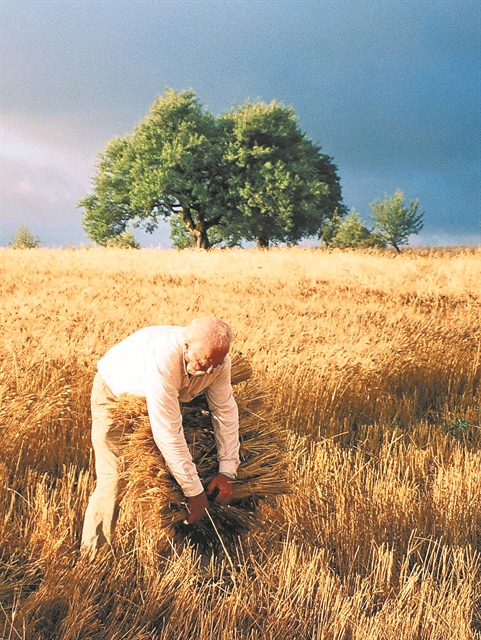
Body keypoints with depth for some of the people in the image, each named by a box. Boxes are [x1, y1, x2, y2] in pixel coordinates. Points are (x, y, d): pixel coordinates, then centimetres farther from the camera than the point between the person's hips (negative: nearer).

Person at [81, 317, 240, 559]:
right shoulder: (163, 358, -45)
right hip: (114, 392, -6)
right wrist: (194, 492, -38)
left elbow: (226, 411, -17)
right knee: (114, 481, -11)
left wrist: (227, 471, -22)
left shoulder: (217, 359, -26)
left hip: (157, 399, 6)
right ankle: (94, 555, 7)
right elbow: (168, 433, -44)